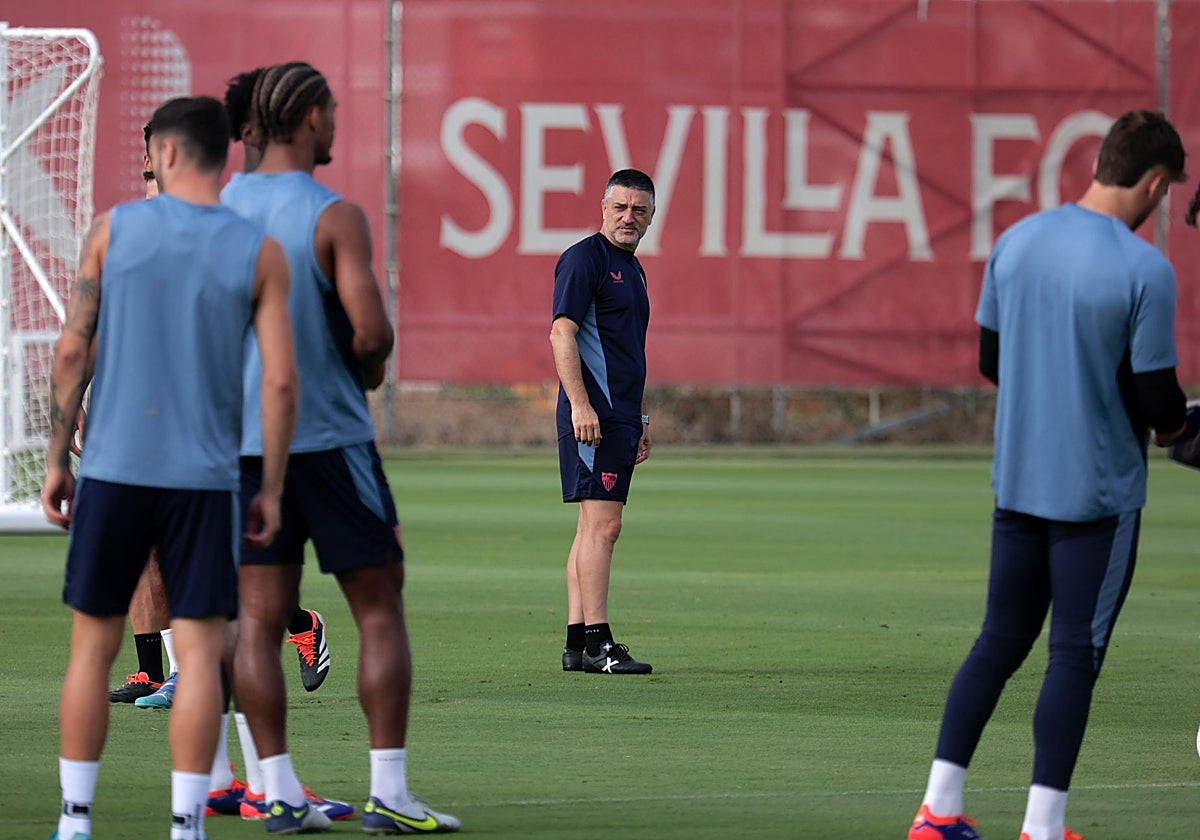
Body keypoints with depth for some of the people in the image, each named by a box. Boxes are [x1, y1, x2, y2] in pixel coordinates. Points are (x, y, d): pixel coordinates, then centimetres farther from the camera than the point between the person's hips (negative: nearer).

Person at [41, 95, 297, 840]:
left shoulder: (115, 229, 0)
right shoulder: (259, 252, 0)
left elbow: (73, 349, -1)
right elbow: (281, 380, -4)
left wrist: (57, 460, 6)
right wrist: (273, 489, 5)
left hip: (113, 470, 1)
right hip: (206, 478, -1)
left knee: (93, 646, 10)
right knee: (199, 652, 1)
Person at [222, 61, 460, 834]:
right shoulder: (336, 218, -11)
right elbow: (371, 331, -19)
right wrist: (371, 370, 2)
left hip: (244, 438, 5)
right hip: (330, 435, -5)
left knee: (259, 618, 5)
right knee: (380, 610, 3)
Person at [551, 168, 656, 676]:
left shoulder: (631, 269, 21)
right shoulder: (585, 258, -8)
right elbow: (562, 334, -16)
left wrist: (640, 420, 25)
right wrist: (580, 405, -23)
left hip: (619, 415, 10)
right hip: (593, 416, -10)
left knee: (595, 528, 9)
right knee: (602, 524, -13)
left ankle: (577, 643, 10)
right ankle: (596, 643, -15)